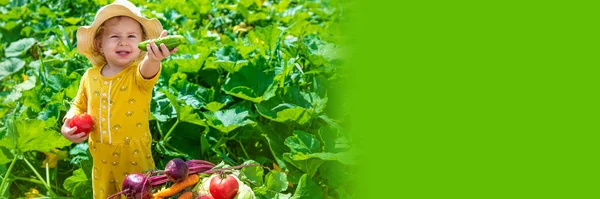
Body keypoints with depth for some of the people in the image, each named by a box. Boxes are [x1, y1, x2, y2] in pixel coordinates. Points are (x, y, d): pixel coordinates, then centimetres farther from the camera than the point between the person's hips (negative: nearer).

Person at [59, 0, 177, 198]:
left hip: (135, 160, -4)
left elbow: (146, 70, -40)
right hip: (102, 162, 4)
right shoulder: (90, 77, -1)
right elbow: (79, 105, 16)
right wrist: (68, 124, -5)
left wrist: (153, 58, -64)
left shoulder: (138, 74, -15)